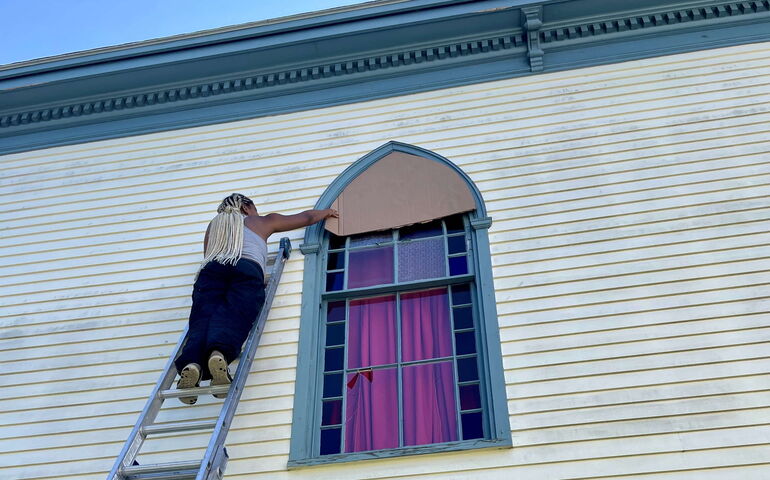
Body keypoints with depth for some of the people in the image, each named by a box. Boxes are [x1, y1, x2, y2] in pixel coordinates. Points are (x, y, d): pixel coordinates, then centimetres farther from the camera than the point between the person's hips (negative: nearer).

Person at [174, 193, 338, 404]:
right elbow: (306, 217, 45)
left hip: (212, 269, 2)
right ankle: (219, 353, -54)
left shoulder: (214, 224, 39)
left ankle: (191, 362, -47)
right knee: (233, 318, -21)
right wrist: (325, 212, 63)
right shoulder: (263, 221, 34)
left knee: (202, 318, -16)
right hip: (247, 270, -2)